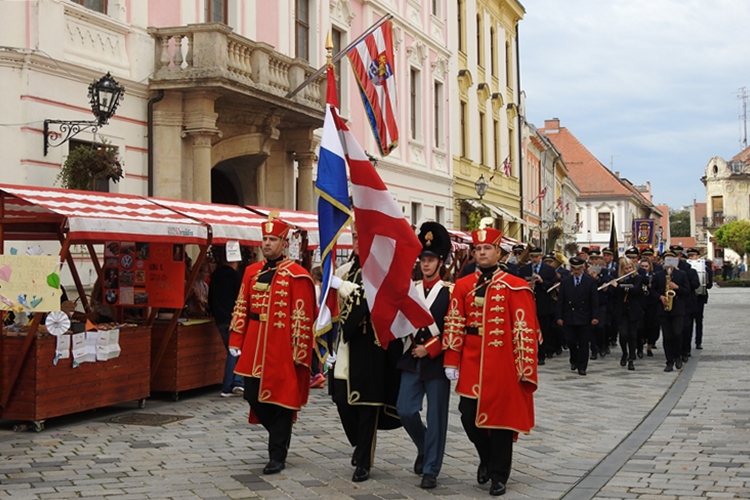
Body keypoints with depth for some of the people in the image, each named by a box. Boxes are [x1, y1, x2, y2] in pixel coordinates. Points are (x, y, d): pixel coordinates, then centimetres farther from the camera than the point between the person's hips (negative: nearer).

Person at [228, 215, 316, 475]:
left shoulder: (297, 276, -8)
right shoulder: (251, 272, 10)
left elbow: (302, 317, -10)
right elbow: (241, 308, 12)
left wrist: (298, 352, -11)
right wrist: (235, 341, 7)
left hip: (282, 352, -6)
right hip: (254, 350, 6)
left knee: (280, 400, 1)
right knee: (253, 395, 8)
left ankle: (277, 455, 11)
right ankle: (280, 434, 32)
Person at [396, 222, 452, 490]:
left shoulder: (450, 292, -5)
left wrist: (430, 349, -13)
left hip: (438, 360, -4)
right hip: (412, 358, 4)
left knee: (436, 416, 1)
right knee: (405, 410, 0)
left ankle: (431, 469, 11)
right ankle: (426, 449, 27)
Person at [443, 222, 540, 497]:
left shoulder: (515, 287, -5)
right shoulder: (463, 285, 5)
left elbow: (525, 330, -7)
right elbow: (455, 325, 2)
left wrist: (525, 367, -11)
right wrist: (451, 361, -3)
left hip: (502, 364, -3)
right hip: (471, 364, 3)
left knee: (501, 417, 4)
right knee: (469, 415, 5)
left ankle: (499, 475, 16)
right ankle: (487, 457, 32)